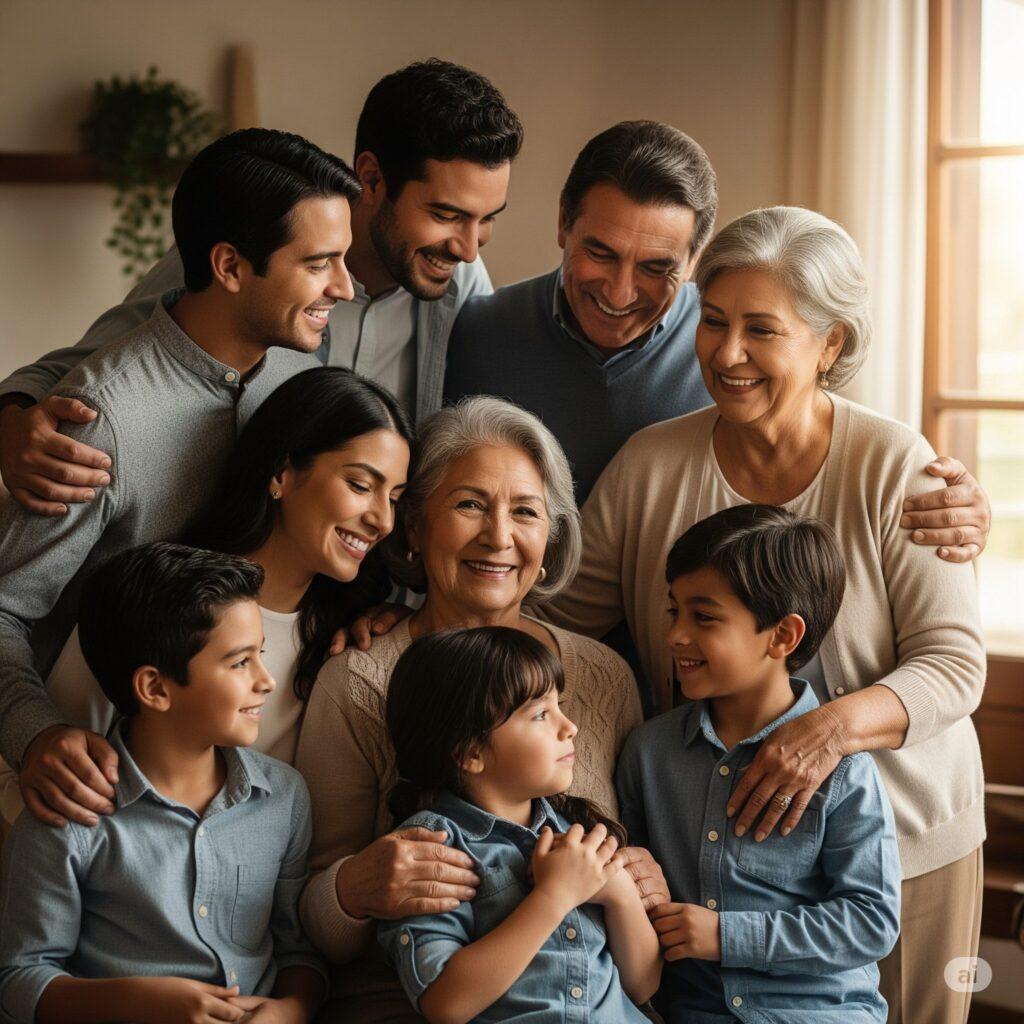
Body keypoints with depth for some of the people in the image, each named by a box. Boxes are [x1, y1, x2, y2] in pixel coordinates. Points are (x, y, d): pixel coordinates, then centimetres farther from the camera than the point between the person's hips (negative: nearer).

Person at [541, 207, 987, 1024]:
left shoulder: (894, 466, -12)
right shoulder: (648, 465, -6)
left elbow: (954, 662, -14)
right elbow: (554, 622, -1)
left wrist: (836, 724, -31)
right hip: (710, 846, 1)